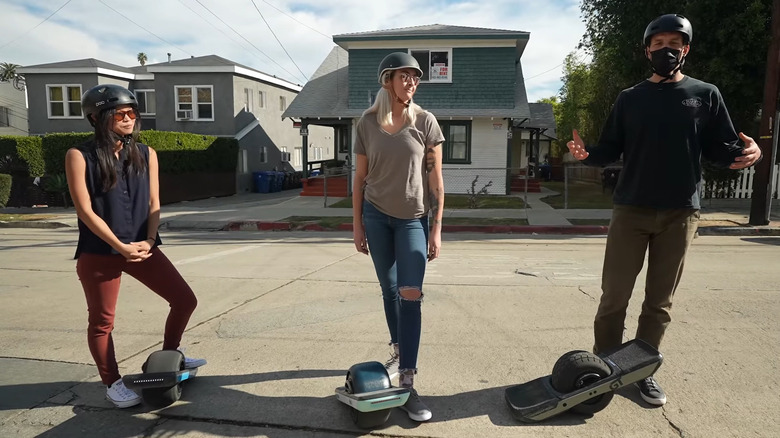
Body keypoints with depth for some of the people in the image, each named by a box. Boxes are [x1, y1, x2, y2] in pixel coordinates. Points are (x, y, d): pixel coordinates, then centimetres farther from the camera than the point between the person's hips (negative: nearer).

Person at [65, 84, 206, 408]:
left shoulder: (146, 154, 5)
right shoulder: (80, 156, -7)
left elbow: (153, 203, 6)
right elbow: (85, 210, -11)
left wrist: (148, 240, -8)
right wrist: (121, 246, -15)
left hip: (142, 247, 4)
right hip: (98, 253, -4)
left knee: (185, 300, 4)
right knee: (102, 320, 7)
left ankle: (168, 355, 28)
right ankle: (112, 383, 26)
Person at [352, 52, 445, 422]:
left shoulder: (425, 121, -5)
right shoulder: (367, 123, -1)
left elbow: (435, 179, -4)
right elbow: (360, 178, 4)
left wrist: (436, 228, -7)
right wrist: (357, 224, 3)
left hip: (413, 219, -2)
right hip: (376, 216, 2)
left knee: (410, 294, -9)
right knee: (389, 290, 12)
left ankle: (407, 383, -4)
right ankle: (398, 349, 35)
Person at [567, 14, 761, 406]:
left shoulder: (705, 95, 7)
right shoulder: (630, 98, 9)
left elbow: (720, 150, 4)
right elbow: (611, 151, 7)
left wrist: (746, 153, -18)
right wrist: (587, 153, -15)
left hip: (680, 213, 0)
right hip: (631, 210, 0)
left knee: (660, 300, 8)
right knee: (614, 296, 0)